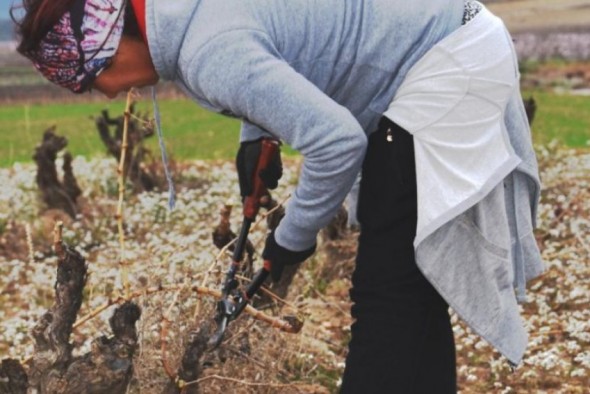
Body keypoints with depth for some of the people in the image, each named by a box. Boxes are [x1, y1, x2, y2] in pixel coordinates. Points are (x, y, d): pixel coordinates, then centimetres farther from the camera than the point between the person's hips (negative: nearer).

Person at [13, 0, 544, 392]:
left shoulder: (210, 52, -26)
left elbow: (337, 142, -32)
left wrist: (293, 236, -15)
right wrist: (253, 135, 15)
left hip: (446, 69, -10)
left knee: (389, 289, -8)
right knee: (411, 281, 17)